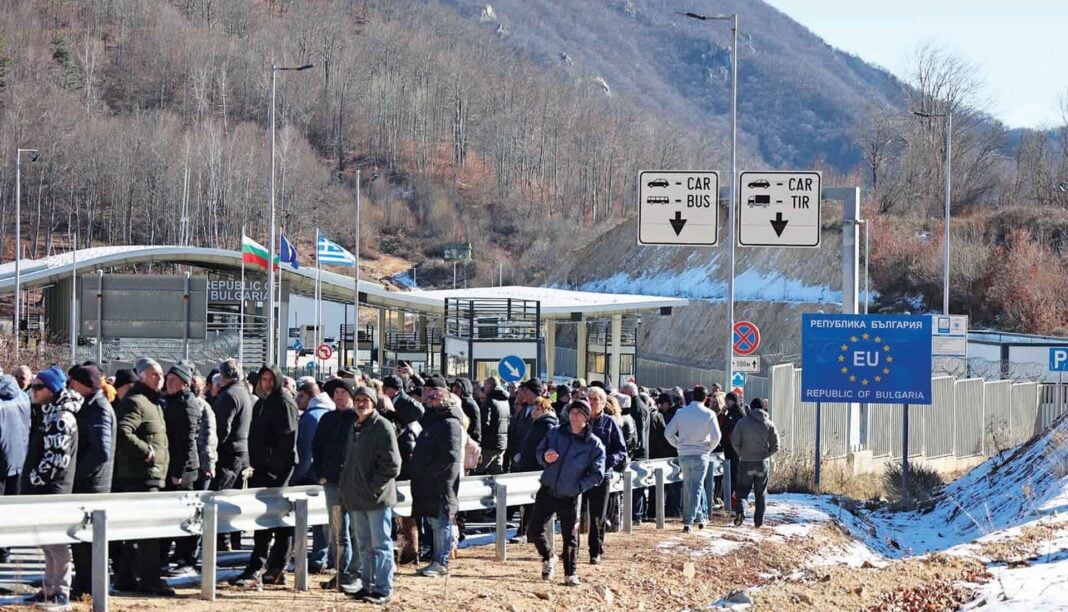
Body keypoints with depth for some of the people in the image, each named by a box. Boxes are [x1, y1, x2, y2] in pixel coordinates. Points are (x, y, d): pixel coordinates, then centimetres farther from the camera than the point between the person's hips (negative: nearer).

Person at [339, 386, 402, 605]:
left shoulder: (382, 427, -10)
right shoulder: (355, 427, 15)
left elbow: (392, 465, -14)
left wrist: (373, 487, -15)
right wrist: (347, 486, 11)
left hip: (377, 497, -8)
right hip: (357, 499, 8)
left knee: (380, 544, -4)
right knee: (363, 546, 12)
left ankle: (383, 589, -1)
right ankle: (367, 585, 20)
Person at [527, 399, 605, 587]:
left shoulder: (594, 444, -4)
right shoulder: (555, 433, 6)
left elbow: (597, 474, -3)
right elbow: (539, 452, 13)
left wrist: (579, 487, -14)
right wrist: (545, 457, -10)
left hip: (570, 497, -3)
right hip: (547, 492, 3)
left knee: (570, 536, 2)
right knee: (534, 529, -1)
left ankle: (570, 573, 17)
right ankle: (548, 558, 26)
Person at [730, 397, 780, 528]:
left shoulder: (742, 422, -4)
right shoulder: (769, 424, 0)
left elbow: (734, 442, -6)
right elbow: (775, 446, -3)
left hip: (746, 462, -1)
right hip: (763, 463, 1)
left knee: (742, 490, 7)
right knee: (761, 494, 10)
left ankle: (740, 510, -19)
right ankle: (758, 521, 10)